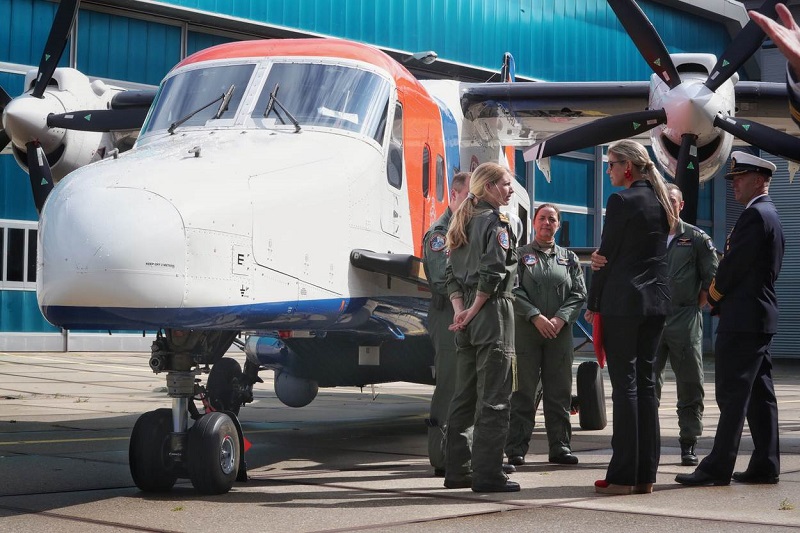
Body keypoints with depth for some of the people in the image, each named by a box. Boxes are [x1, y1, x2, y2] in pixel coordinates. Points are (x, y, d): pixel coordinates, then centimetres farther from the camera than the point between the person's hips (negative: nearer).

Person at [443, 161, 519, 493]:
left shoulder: (464, 222, 17)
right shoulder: (497, 222, -7)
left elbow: (451, 274, 13)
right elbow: (493, 271, -18)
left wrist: (460, 309, 4)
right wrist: (473, 311, -12)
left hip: (468, 319, 8)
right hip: (493, 312, -8)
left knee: (464, 396, 12)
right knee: (494, 398, -6)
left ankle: (457, 471, 16)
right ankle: (487, 474, -6)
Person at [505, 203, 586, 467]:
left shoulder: (569, 258, 15)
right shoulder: (520, 255, 7)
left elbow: (579, 294, 7)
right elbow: (513, 290, -4)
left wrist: (560, 319, -9)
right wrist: (536, 317, -15)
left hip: (560, 333, 3)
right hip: (525, 331, -3)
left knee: (559, 393, 5)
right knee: (523, 393, -2)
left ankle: (560, 447, 13)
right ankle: (516, 450, 1)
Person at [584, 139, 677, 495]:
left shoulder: (621, 201, -10)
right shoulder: (660, 202, 13)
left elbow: (607, 254, -9)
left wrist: (593, 304, -2)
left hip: (622, 302, -7)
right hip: (656, 301, 7)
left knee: (625, 384, -5)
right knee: (645, 383, 9)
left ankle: (623, 476, -4)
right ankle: (645, 474, 11)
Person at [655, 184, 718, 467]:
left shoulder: (696, 238, 6)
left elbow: (712, 276, 7)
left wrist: (698, 303, 1)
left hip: (685, 321, -1)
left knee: (690, 384, 1)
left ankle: (689, 445, 9)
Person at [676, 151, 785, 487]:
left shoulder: (754, 214, -14)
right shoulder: (770, 216, 19)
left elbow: (734, 264, -17)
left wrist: (713, 295, -1)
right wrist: (720, 297, 11)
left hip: (742, 319, -10)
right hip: (760, 318, 10)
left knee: (732, 394, -9)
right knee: (759, 393, 10)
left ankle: (718, 468, -8)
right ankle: (765, 466, 13)